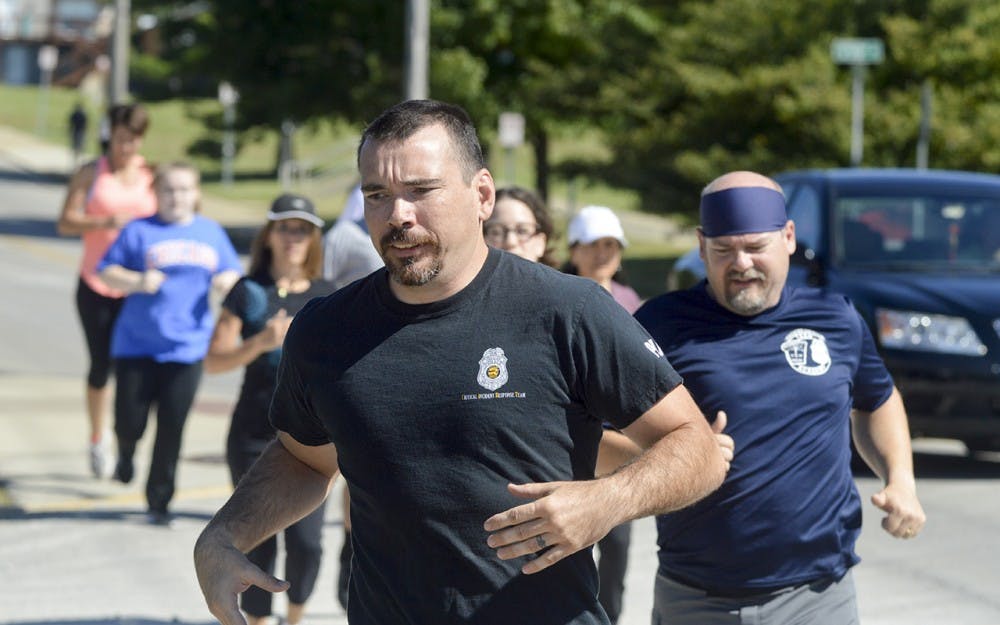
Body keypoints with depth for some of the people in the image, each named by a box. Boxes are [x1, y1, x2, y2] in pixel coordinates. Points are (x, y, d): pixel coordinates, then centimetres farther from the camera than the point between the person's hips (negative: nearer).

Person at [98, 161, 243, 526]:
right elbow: (107, 271, 0)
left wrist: (227, 281, -5)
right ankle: (126, 454, 34)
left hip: (187, 348, 2)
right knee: (130, 422, -3)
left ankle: (159, 502, 12)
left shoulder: (211, 233, 10)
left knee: (172, 429, -1)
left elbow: (233, 274, 18)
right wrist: (138, 281, -18)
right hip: (137, 345, -2)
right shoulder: (140, 231, 0)